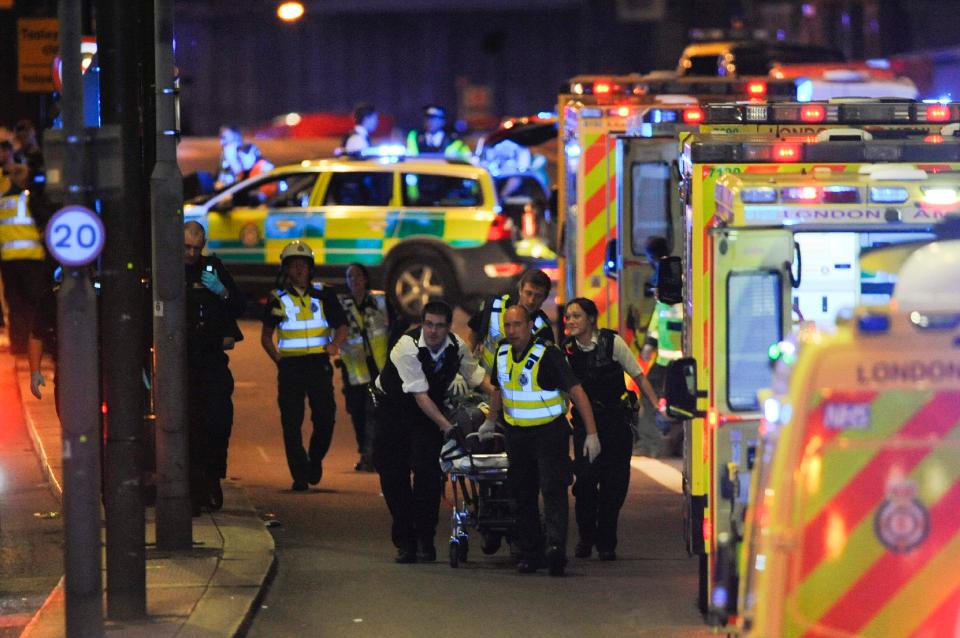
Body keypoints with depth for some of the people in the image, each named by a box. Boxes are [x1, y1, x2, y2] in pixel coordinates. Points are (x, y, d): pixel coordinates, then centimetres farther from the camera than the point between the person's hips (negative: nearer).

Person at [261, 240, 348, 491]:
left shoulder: (323, 295, 8)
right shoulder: (277, 298, 7)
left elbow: (341, 326, 7)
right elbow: (266, 336, 14)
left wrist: (335, 344, -14)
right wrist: (278, 360, 2)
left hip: (319, 364, 0)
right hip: (290, 366, 0)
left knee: (325, 418, -6)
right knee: (292, 423, -5)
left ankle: (315, 459, 21)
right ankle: (300, 476, 1)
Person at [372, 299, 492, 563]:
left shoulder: (457, 347, -11)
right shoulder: (407, 347, -26)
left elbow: (476, 375, 7)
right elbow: (420, 395, -30)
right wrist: (447, 427, -35)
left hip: (428, 413, 2)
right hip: (392, 409, -2)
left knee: (427, 472, -14)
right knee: (393, 475, -5)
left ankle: (425, 540, -5)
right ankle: (404, 541, 5)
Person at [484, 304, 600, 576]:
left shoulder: (548, 355, -16)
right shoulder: (503, 354, 4)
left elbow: (577, 392, -16)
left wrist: (592, 433, -21)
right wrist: (491, 421, 36)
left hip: (550, 432, -6)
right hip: (517, 435, 6)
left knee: (553, 488, -18)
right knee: (523, 494, 8)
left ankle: (556, 546, -30)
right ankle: (529, 553, 14)